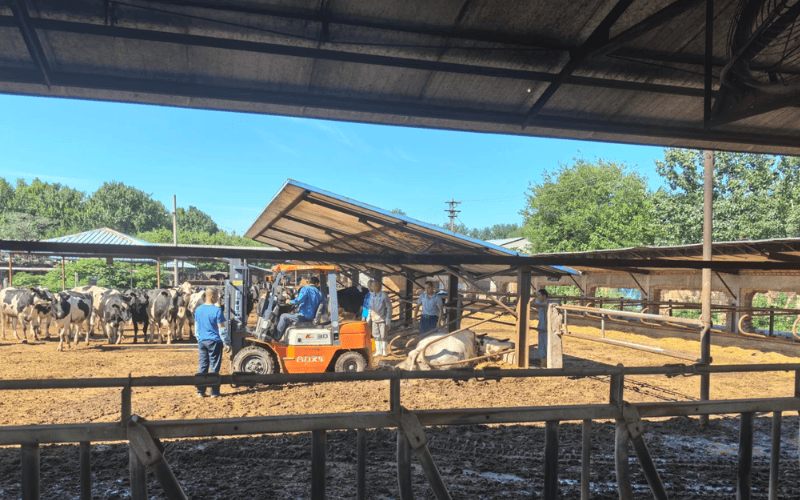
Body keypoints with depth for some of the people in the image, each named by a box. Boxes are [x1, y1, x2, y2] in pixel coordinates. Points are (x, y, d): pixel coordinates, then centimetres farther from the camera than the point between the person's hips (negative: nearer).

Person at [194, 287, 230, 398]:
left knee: (202, 366, 10)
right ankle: (214, 392, 5)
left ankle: (200, 391, 13)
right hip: (214, 341, -6)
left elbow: (196, 328, 16)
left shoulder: (198, 310, 7)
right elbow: (222, 329, -11)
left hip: (202, 342, 6)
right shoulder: (217, 311, -13)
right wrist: (227, 343, -4)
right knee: (214, 367, 1)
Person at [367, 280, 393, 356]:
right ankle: (378, 351, 15)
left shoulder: (384, 295, -8)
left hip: (382, 319, -5)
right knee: (376, 335, 6)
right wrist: (369, 317, 11)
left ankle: (384, 351, 9)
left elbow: (389, 308, -6)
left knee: (383, 336, -1)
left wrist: (388, 319, -10)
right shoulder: (371, 295, 7)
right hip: (374, 319, 5)